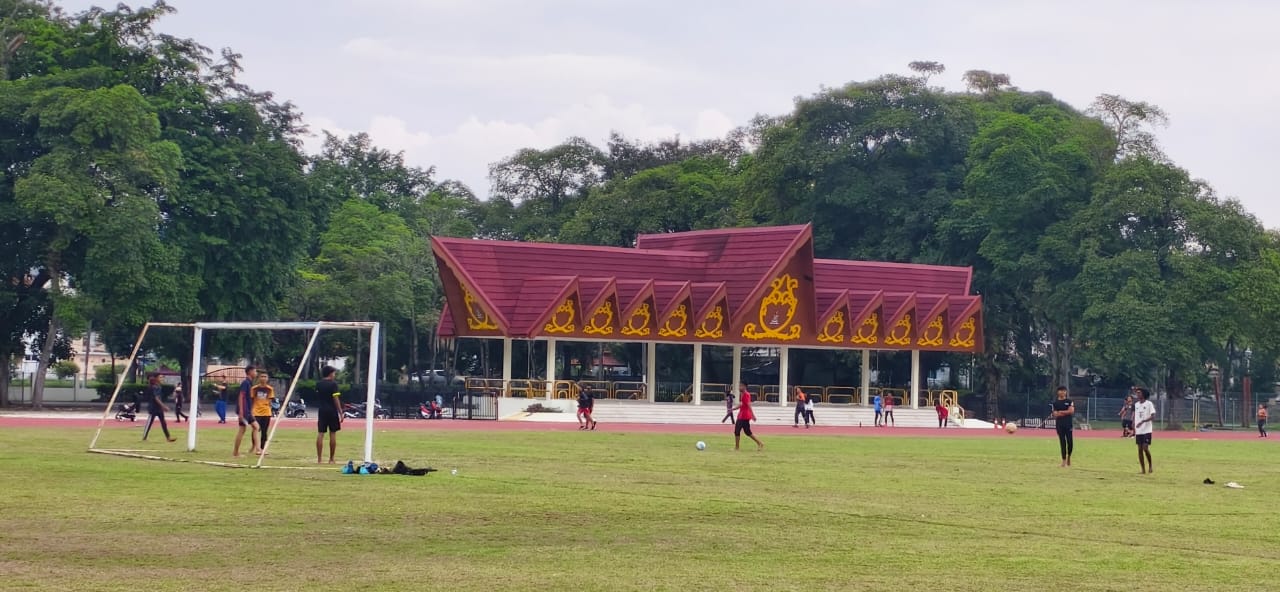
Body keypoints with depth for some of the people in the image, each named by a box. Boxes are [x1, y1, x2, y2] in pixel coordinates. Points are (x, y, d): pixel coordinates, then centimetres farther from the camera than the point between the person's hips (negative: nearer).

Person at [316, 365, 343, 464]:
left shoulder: (318, 384, 6)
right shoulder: (333, 384, -9)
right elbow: (336, 399, -14)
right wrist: (340, 412, -11)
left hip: (322, 410, 4)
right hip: (332, 411, -4)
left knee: (320, 434, 2)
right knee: (333, 434, 3)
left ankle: (318, 459, -2)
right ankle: (331, 459, 6)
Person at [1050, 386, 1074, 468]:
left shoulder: (1069, 401, 4)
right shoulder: (1055, 402, 7)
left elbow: (1071, 411, -8)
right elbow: (1055, 414, 0)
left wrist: (1060, 412, -8)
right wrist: (1066, 412, -12)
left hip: (1068, 424, -1)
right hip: (1059, 424, 1)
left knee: (1070, 441, -5)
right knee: (1062, 442, 0)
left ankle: (1069, 456, 21)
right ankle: (1064, 461, 3)